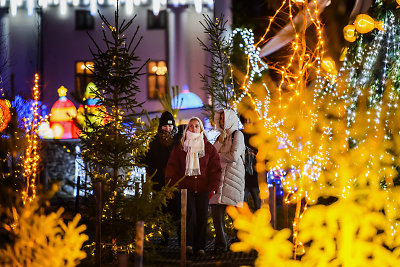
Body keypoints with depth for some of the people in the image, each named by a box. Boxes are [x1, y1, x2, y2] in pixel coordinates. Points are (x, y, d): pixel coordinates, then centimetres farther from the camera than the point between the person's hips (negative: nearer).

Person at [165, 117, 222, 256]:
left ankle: (200, 246, 5)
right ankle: (188, 243, -20)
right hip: (186, 187, -1)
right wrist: (171, 184, -5)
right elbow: (172, 166, 7)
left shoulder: (208, 147, 9)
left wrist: (213, 186, -4)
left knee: (202, 216, 0)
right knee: (190, 213, -17)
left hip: (203, 187, 1)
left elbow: (215, 167, 6)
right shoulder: (179, 147, 9)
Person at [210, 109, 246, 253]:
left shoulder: (237, 135, 1)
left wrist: (219, 155, 2)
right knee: (216, 209, -5)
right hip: (219, 175, 6)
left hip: (233, 175, -6)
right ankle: (220, 243, -3)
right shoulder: (221, 136, 22)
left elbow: (234, 156, -10)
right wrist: (219, 142, 0)